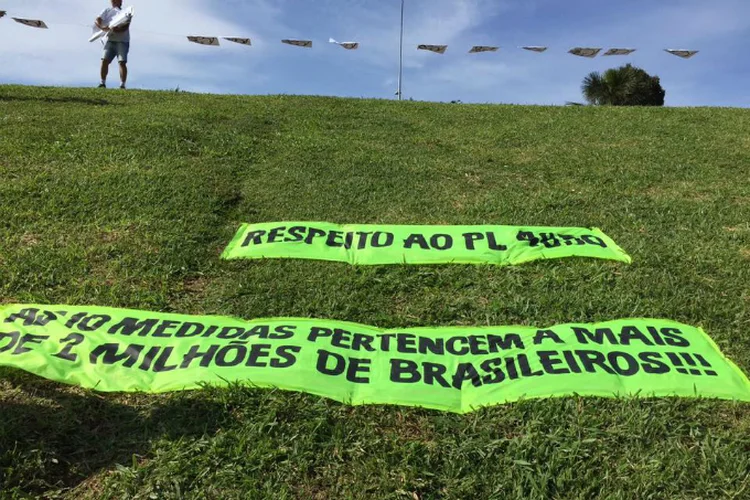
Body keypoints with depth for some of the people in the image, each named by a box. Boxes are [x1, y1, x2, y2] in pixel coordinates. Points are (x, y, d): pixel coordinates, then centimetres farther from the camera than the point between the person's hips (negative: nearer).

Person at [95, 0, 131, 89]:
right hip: (110, 41, 3)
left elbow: (126, 26, -9)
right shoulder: (107, 11, 17)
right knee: (104, 60, -7)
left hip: (122, 41, -3)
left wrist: (118, 30, -29)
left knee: (122, 62, -16)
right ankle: (103, 83, 0)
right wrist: (102, 27, -14)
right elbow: (97, 20, 7)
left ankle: (122, 85, -15)